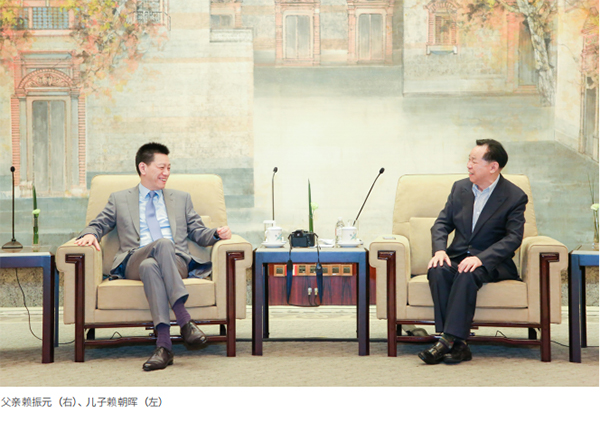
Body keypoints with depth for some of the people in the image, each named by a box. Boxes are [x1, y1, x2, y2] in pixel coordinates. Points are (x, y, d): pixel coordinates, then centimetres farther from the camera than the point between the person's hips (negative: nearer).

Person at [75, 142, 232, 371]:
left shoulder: (181, 198, 29)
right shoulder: (119, 199, 25)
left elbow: (198, 232, 24)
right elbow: (98, 224, 20)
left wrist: (217, 234, 1)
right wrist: (90, 234, -4)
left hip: (176, 262, 1)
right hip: (134, 264, -1)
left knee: (150, 265, -37)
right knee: (162, 243, -38)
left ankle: (164, 343, -49)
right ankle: (184, 319, -49)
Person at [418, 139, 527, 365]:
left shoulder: (515, 197, -3)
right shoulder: (460, 188, 11)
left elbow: (514, 238, -12)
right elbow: (441, 224, 11)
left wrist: (481, 258, -26)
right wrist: (439, 250, -12)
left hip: (491, 262, -4)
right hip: (457, 256, 4)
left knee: (468, 274, -37)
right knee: (437, 270, -30)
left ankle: (448, 340, -38)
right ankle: (459, 344, -35)